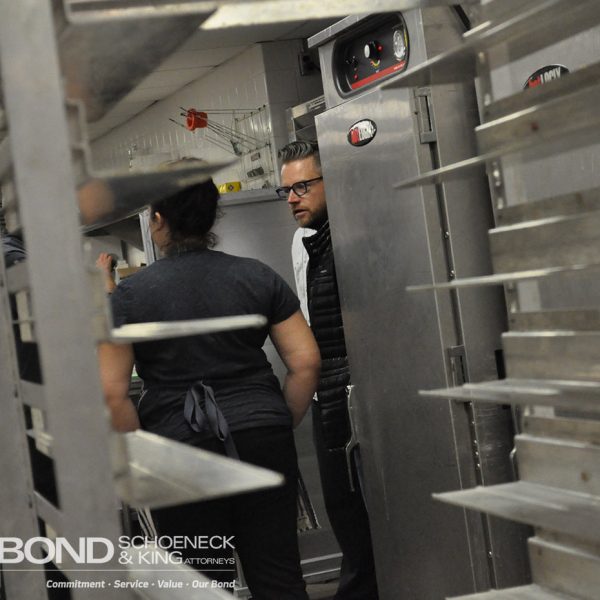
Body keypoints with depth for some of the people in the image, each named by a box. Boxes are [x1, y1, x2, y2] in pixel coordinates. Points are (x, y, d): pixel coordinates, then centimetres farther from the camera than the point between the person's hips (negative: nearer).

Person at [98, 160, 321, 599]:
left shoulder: (129, 295, -3)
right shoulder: (258, 276, 4)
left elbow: (112, 393, -8)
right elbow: (306, 362, 1)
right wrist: (281, 424, 11)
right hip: (262, 440, 3)